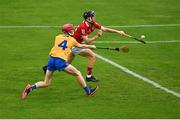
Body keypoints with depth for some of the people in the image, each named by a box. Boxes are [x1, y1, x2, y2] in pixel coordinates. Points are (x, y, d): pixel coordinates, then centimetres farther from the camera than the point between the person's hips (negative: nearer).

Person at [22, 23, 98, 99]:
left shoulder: (58, 37, 18)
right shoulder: (72, 40, 12)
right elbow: (81, 46, 27)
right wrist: (91, 46, 44)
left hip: (51, 59, 4)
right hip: (60, 61, -4)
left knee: (46, 83, 13)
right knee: (78, 74, 13)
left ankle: (31, 88, -8)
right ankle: (88, 91, 19)